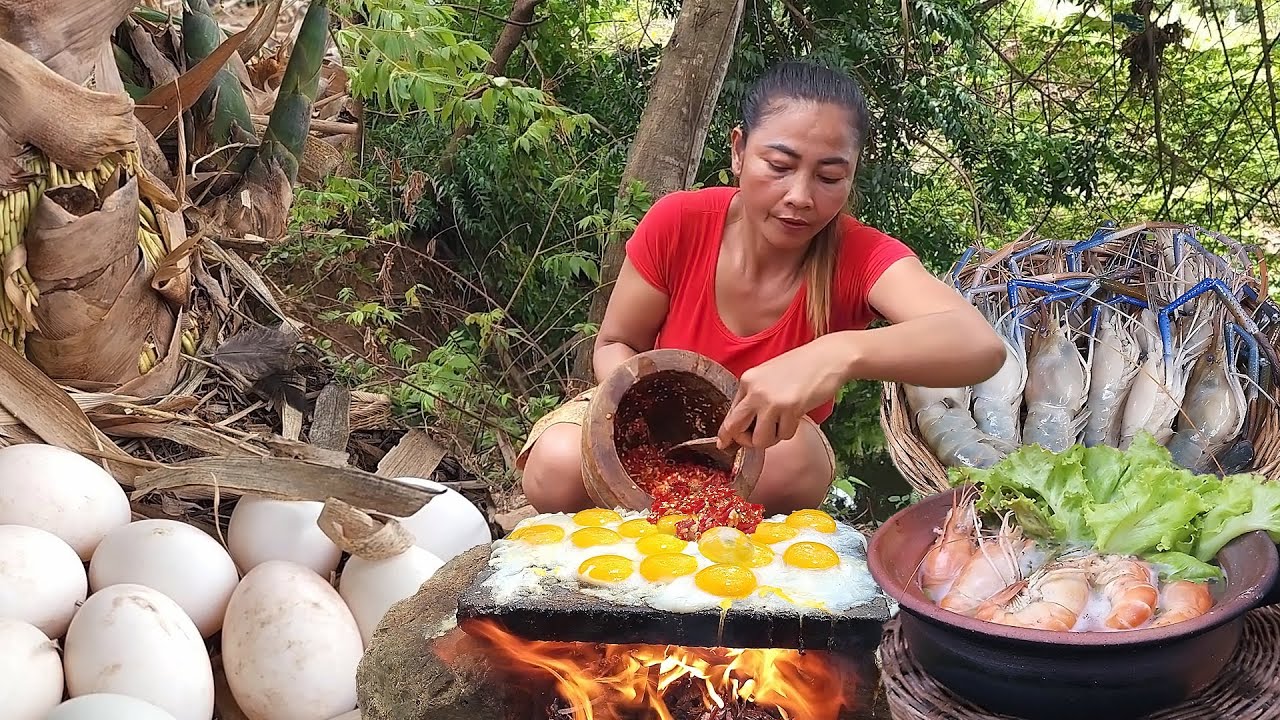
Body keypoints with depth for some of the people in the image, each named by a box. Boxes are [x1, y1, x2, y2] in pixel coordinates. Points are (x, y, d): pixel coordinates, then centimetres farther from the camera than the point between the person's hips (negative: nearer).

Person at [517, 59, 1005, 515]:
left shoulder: (861, 257, -24)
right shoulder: (678, 224, -20)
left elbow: (980, 345, -43)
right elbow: (615, 345, -5)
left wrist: (842, 352, -61)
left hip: (763, 463, 0)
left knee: (794, 459, -35)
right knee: (561, 465, -30)